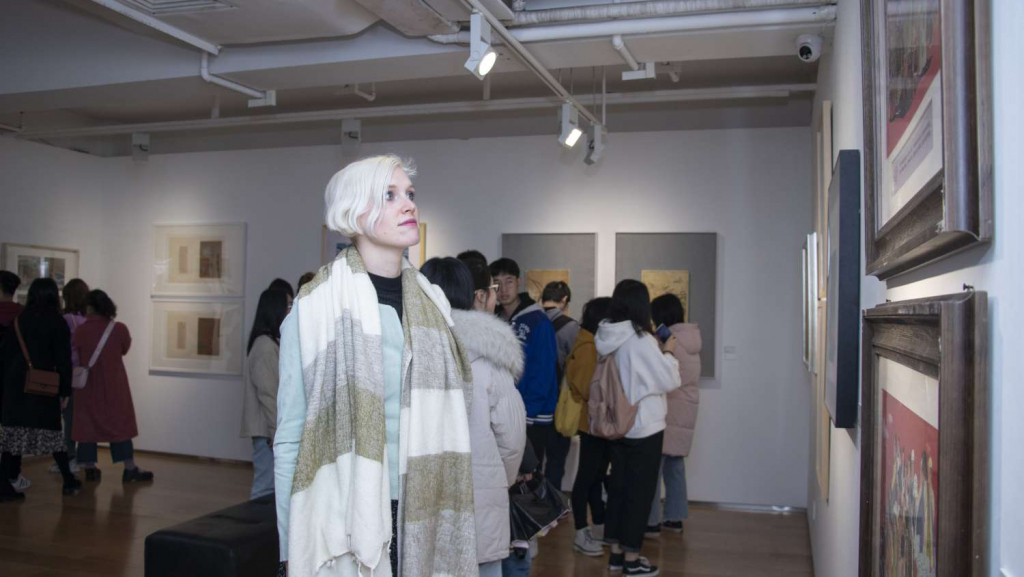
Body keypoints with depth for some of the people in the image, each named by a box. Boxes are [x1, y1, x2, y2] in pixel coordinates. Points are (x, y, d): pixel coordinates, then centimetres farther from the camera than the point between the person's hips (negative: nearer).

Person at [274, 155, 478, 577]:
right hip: (344, 520, -4)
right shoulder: (318, 305, -10)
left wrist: (449, 519, 9)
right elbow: (291, 434, -7)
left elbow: (445, 424, 10)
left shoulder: (432, 302, 4)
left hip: (422, 517, 4)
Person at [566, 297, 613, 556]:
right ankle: (581, 534, 7)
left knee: (597, 475, 16)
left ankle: (599, 527, 26)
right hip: (593, 422, -9)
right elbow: (589, 389, -20)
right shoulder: (588, 348, -16)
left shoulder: (598, 344, 12)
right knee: (587, 476, -1)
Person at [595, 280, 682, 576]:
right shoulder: (641, 339, -19)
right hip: (645, 427, -7)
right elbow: (669, 381, -14)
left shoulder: (607, 337, 1)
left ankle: (616, 552, 23)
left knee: (618, 485, 15)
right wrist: (667, 352, 1)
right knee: (640, 490, 4)